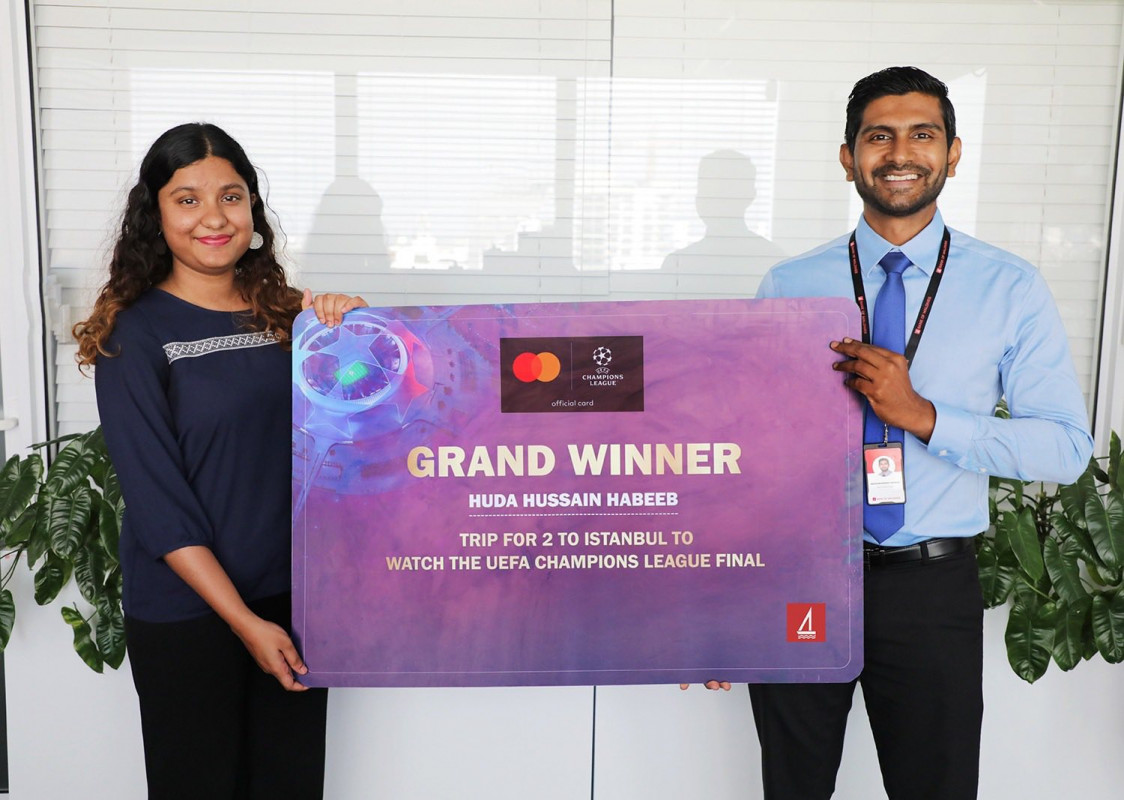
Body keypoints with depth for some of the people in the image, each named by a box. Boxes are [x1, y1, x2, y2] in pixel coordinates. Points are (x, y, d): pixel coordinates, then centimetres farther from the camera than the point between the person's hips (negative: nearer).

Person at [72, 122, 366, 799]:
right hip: (186, 611, -4)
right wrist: (244, 621, -15)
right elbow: (157, 502, -12)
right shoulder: (133, 334, -8)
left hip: (294, 597, 4)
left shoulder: (284, 313, 5)